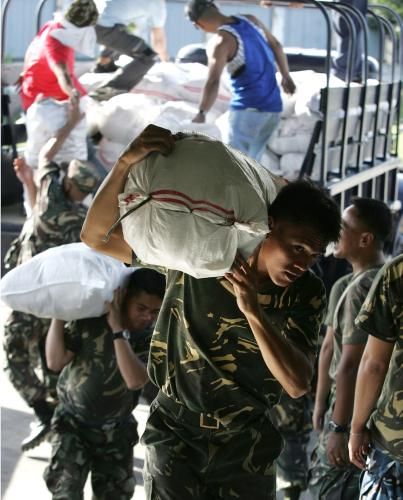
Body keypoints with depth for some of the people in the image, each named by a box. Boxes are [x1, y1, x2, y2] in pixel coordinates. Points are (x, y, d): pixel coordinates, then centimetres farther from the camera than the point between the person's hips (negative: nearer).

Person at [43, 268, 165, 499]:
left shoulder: (152, 338, -15)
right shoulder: (89, 318, -16)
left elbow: (135, 381, -32)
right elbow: (56, 361, -17)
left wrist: (118, 328, -34)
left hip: (115, 430, 2)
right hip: (73, 422, -2)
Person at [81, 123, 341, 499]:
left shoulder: (306, 295, -9)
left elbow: (298, 384, -19)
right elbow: (97, 236, -19)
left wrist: (252, 311, -33)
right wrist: (125, 163, -35)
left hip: (245, 444, 2)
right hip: (177, 434, -2)